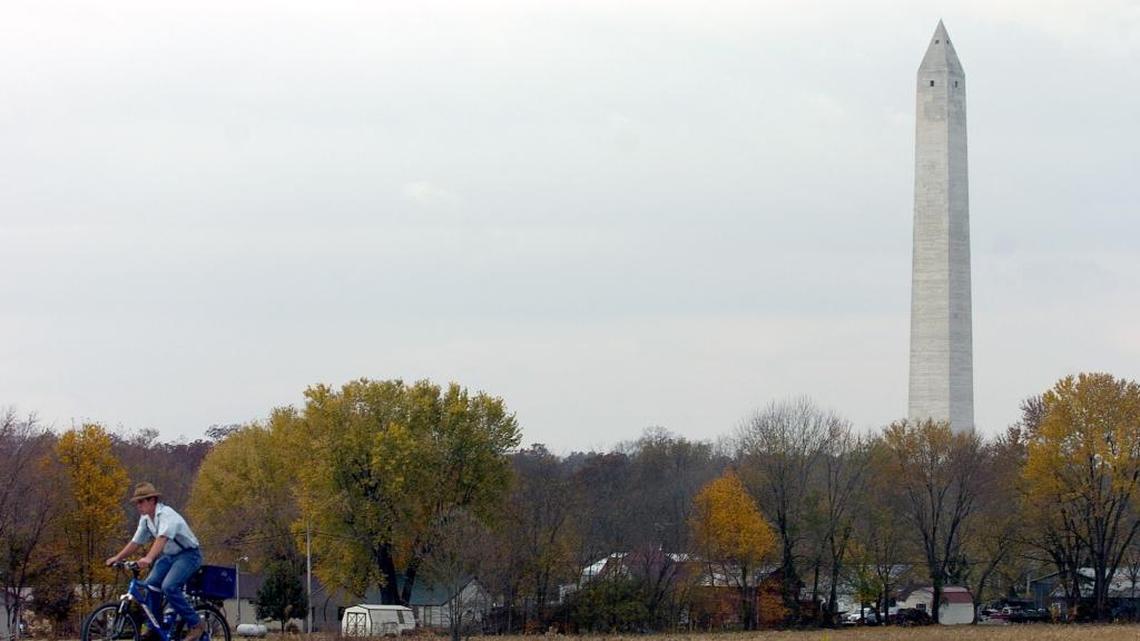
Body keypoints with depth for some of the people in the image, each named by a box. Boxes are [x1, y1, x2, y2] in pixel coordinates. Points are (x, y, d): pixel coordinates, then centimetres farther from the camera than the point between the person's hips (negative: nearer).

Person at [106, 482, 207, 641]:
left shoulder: (166, 515, -23)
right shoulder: (145, 519, 3)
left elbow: (162, 538, -39)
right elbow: (136, 542, 10)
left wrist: (149, 558, -53)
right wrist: (117, 558, 1)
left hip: (188, 554, -8)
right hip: (169, 556, 8)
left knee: (169, 587, -26)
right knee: (151, 583, -9)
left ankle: (196, 624, -16)